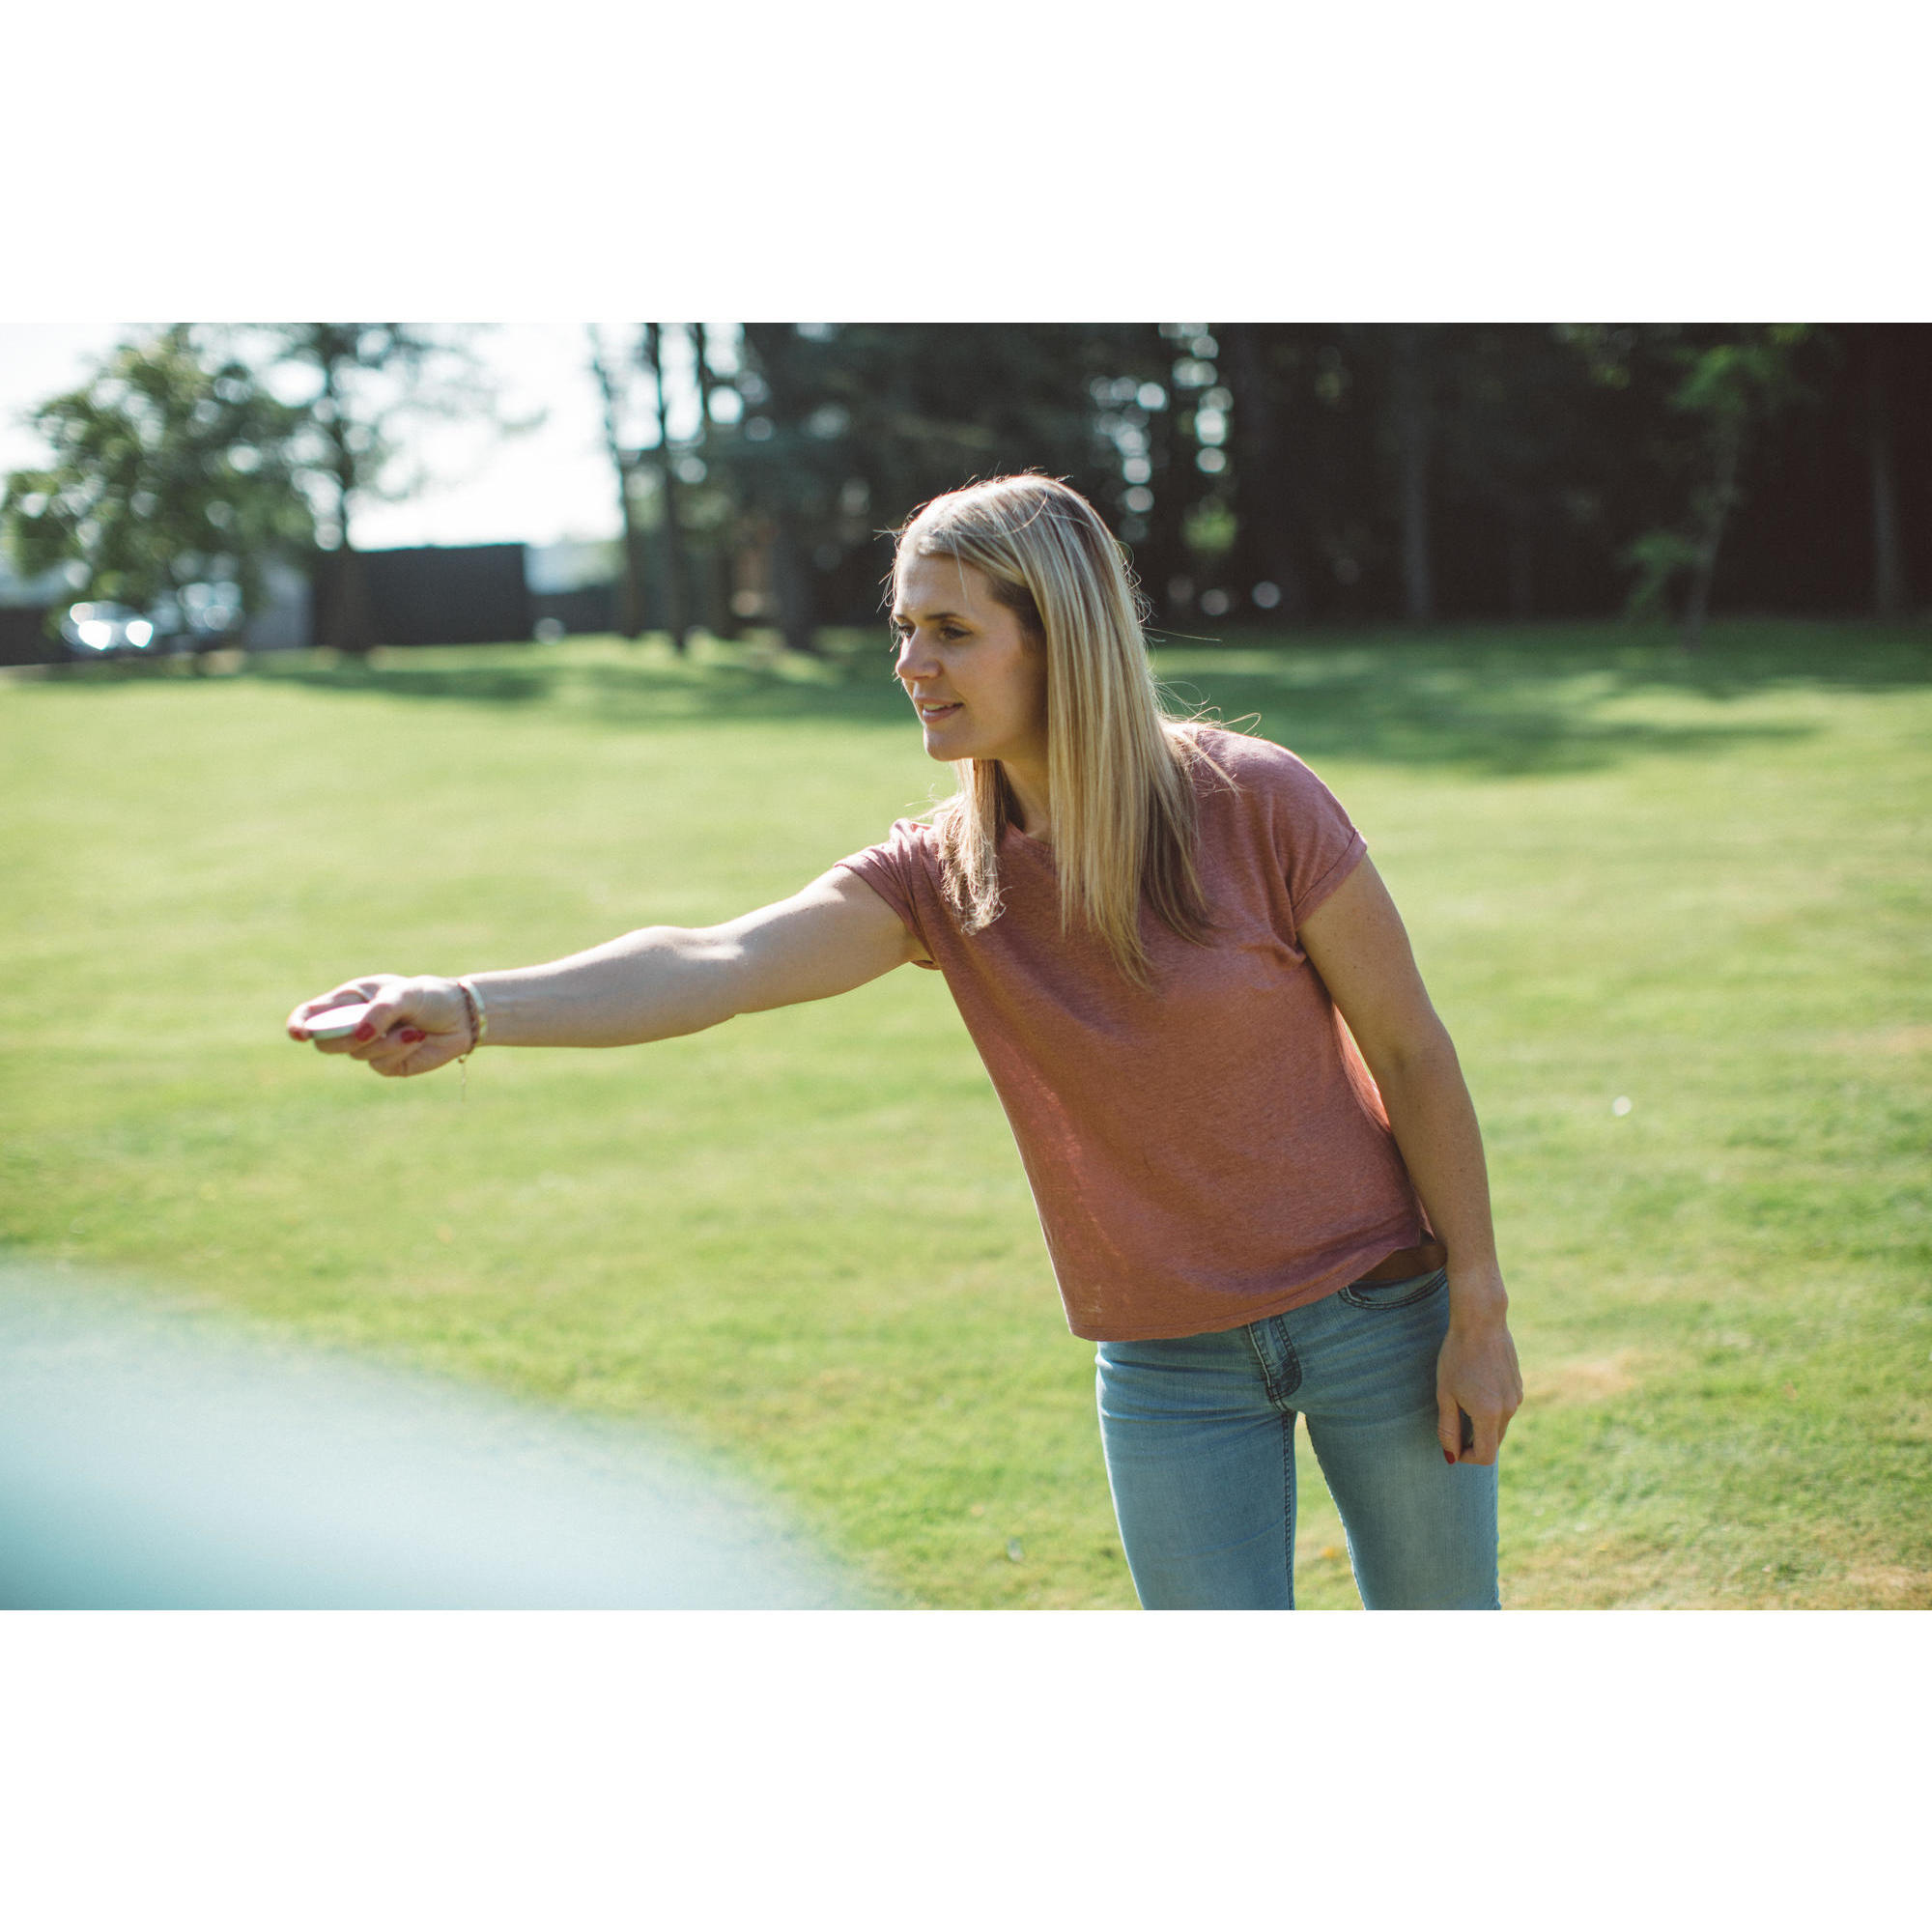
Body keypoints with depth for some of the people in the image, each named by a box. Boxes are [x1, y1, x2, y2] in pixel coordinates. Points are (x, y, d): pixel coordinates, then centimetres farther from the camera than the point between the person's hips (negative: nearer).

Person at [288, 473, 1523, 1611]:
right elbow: (716, 964, -24)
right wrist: (470, 1010, -40)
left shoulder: (1250, 801, -16)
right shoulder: (939, 877, -8)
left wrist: (1479, 1313, -7)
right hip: (1167, 1364, 2)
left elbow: (1409, 1049, -9)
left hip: (1373, 1313, -2)